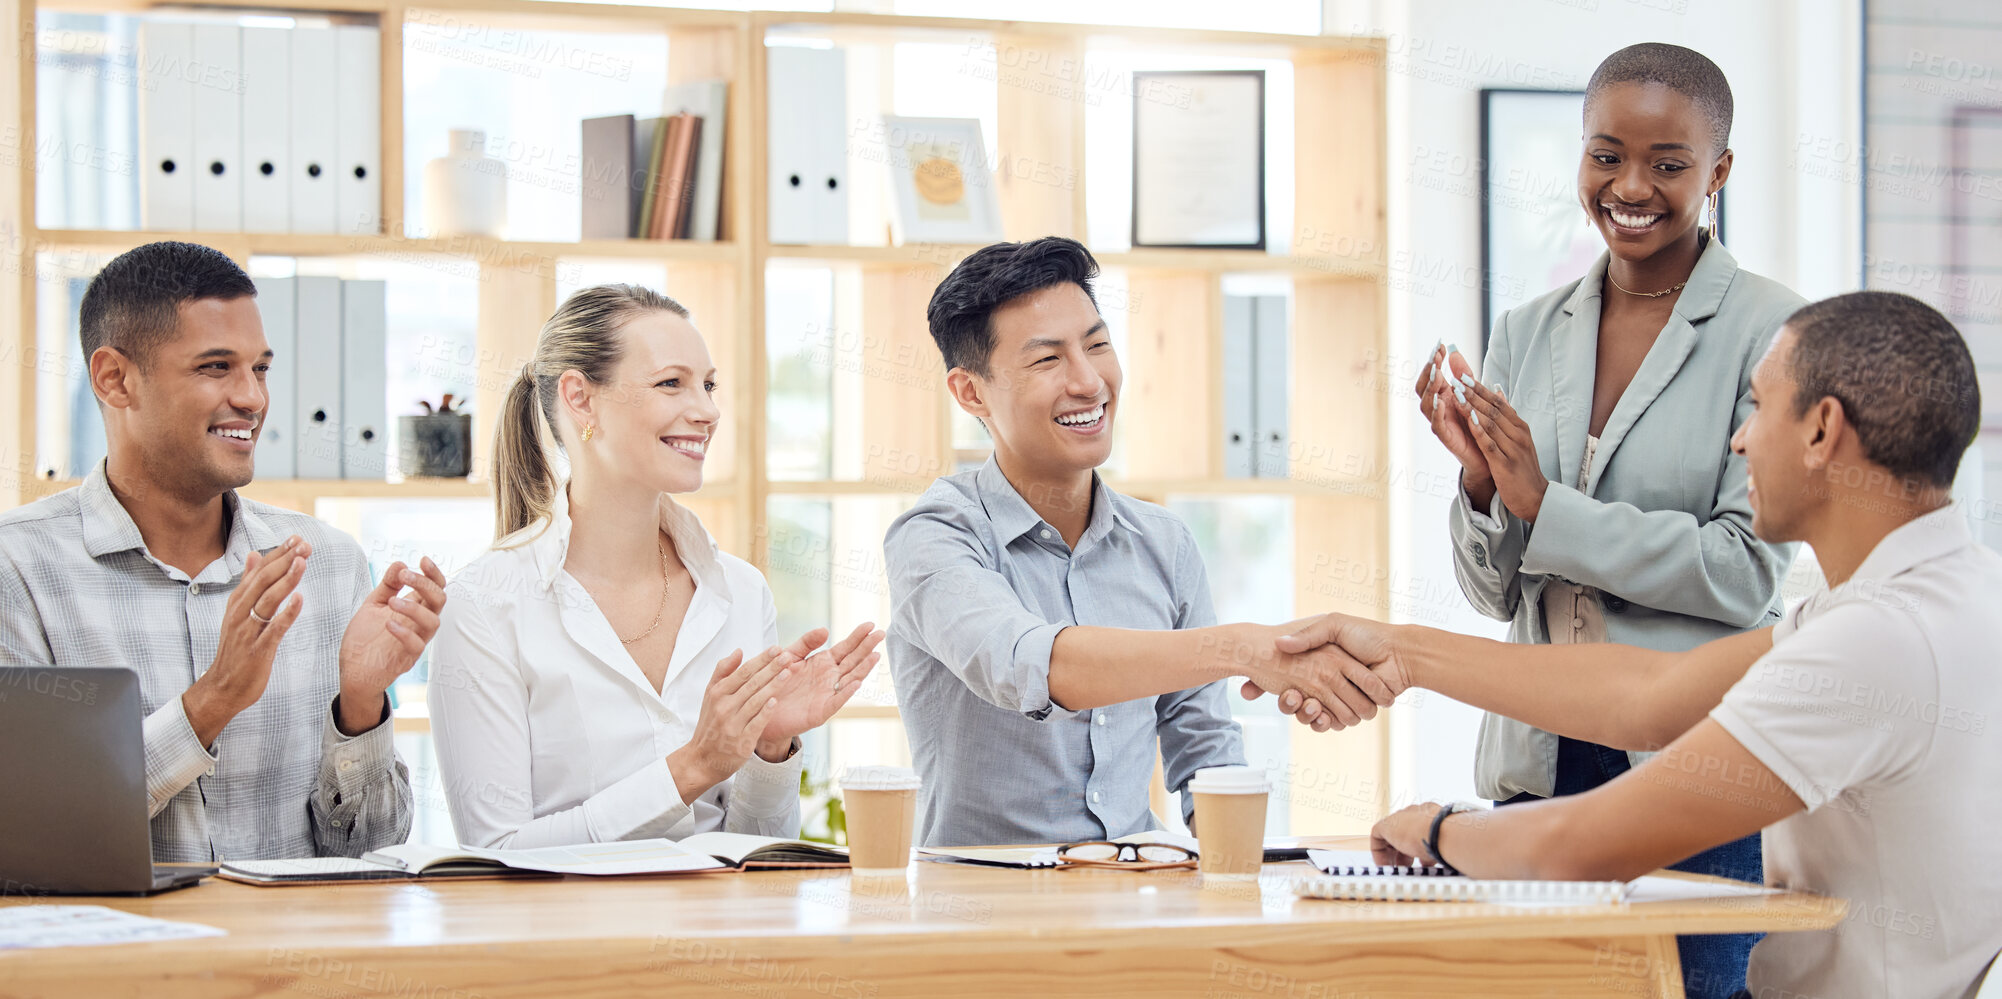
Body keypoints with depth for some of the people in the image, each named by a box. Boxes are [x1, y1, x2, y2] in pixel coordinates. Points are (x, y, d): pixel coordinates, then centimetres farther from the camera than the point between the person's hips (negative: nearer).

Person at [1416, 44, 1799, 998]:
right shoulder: (1527, 333, 10)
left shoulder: (1772, 331, -4)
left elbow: (1746, 571, -11)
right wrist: (1480, 482, -9)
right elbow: (1494, 593, 11)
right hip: (1542, 756, 4)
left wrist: (1545, 508, -14)